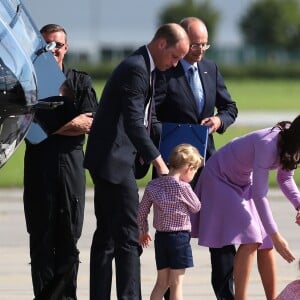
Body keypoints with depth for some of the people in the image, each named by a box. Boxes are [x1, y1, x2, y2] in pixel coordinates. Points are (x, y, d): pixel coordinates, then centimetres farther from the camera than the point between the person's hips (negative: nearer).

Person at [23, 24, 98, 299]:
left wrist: (53, 128, -8)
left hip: (71, 163, 1)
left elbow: (90, 124, 0)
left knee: (69, 236, 0)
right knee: (41, 237, 1)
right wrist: (70, 125, -4)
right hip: (39, 165, -1)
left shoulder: (81, 82, 12)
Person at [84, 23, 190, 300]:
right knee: (128, 237, -10)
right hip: (114, 161, -11)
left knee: (107, 235, 12)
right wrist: (159, 163, -21)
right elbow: (133, 124, -23)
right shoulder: (135, 69, -16)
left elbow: (149, 121, 23)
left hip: (110, 162, 11)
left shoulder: (144, 69, 17)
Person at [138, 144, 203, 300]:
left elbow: (142, 211, 8)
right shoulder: (183, 187, -14)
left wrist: (144, 231, 23)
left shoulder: (153, 185, 3)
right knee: (176, 282, 0)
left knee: (162, 282, 13)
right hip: (179, 237, -6)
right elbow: (196, 207, 1)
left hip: (160, 236, 6)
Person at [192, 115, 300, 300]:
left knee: (265, 243, 2)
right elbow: (259, 195, -35)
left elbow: (285, 179, 5)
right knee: (250, 239, -22)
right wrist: (275, 236, -35)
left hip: (244, 183, 8)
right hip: (221, 179, -8)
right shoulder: (268, 146, -37)